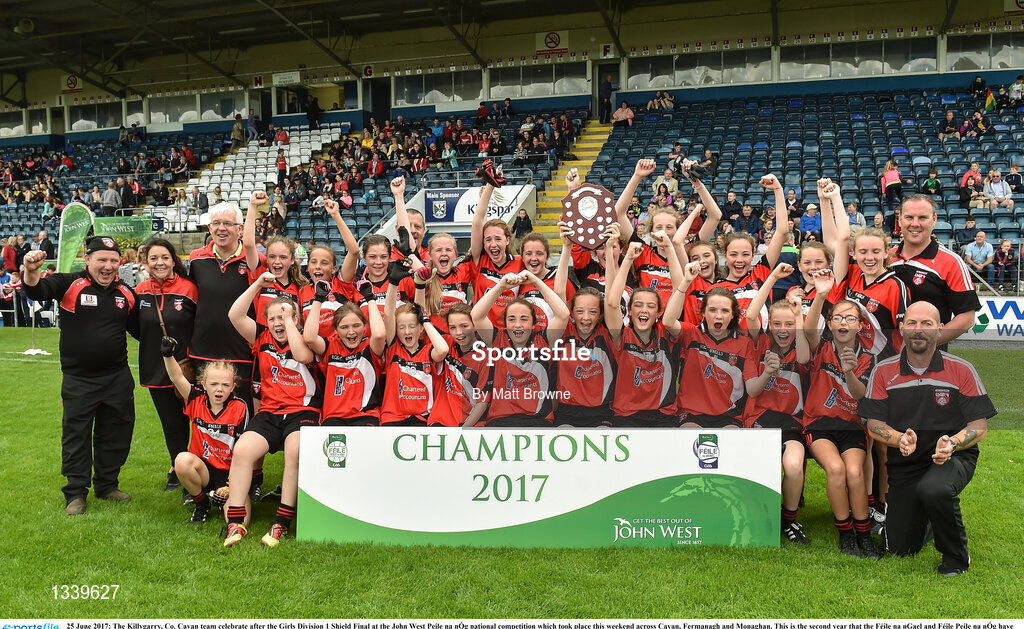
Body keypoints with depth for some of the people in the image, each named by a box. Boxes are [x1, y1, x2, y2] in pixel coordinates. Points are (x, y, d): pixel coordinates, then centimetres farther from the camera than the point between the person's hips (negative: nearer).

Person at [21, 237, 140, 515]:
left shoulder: (125, 293, 6)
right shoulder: (69, 284, -6)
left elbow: (138, 329, 19)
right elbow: (37, 291, -25)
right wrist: (31, 272, -44)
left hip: (118, 377, 4)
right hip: (78, 379, -3)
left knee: (116, 434, 12)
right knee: (76, 435, 3)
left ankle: (106, 485, 29)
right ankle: (76, 493, 16)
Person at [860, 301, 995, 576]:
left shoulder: (962, 370, -5)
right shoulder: (883, 372, -2)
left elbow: (980, 425, -7)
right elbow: (874, 425, -5)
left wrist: (952, 443, -27)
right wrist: (900, 439, -26)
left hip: (953, 458, -2)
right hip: (905, 464, 2)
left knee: (933, 489, -39)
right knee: (900, 549, 2)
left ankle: (956, 556, -9)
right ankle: (927, 516, 38)